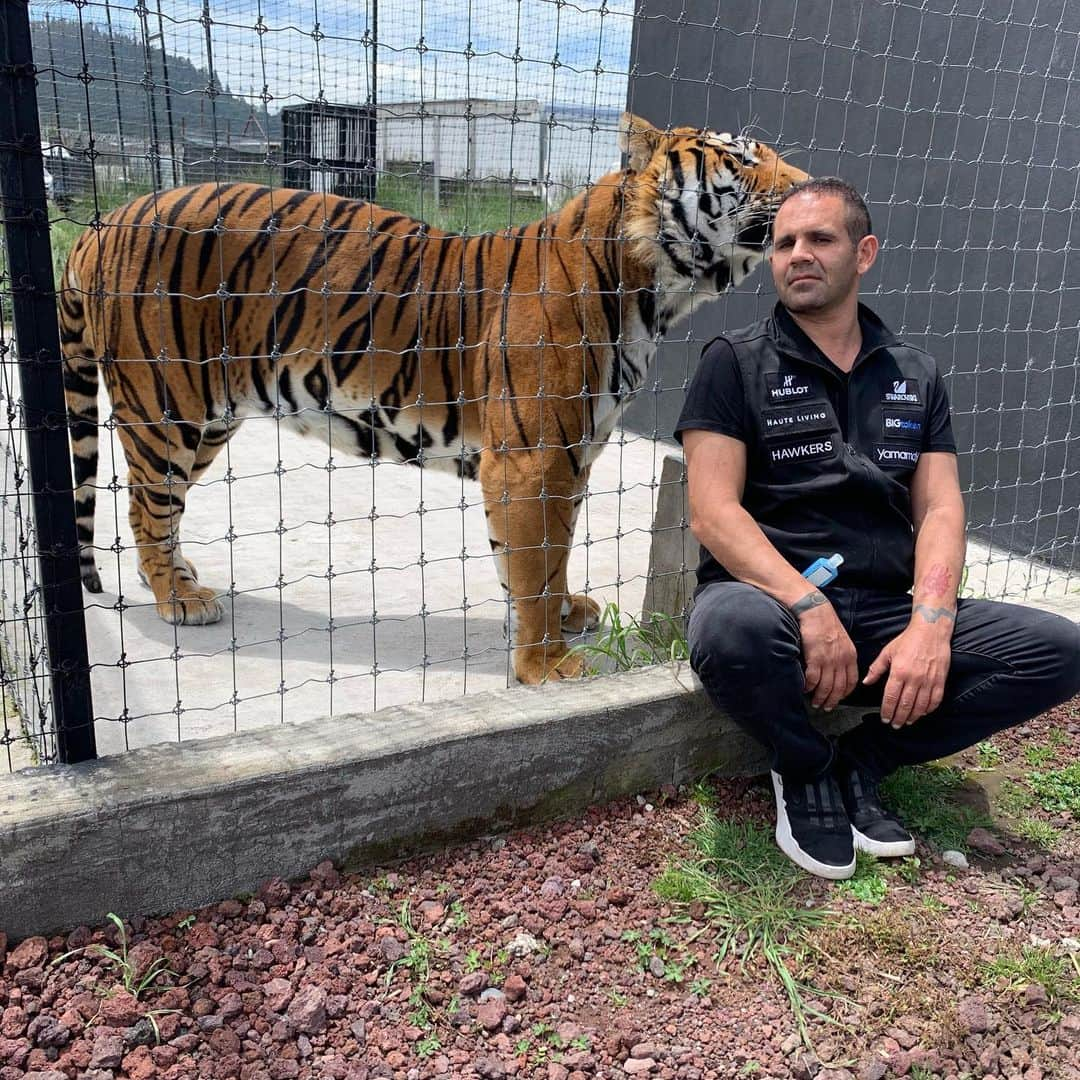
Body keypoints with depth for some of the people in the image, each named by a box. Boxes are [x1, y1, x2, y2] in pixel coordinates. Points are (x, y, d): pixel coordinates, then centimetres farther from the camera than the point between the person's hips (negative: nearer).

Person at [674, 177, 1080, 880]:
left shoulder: (916, 376, 15)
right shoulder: (736, 363, 3)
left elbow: (940, 511, 6)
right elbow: (713, 512, -9)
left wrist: (930, 624, -13)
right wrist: (809, 606, -22)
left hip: (890, 617, 4)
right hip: (772, 598, -3)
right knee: (732, 630, -39)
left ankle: (862, 762, 1)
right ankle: (807, 768, -4)